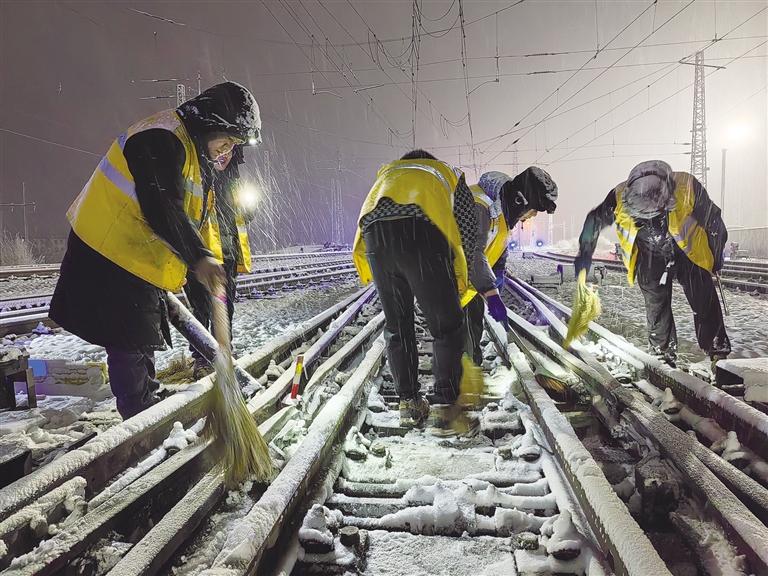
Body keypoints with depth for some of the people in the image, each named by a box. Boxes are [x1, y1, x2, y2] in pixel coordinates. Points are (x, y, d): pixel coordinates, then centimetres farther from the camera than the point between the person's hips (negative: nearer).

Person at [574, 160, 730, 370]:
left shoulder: (687, 187, -29)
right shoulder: (620, 198, -28)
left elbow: (713, 220, -9)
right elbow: (595, 220, -8)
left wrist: (716, 256, 2)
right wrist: (584, 255, 0)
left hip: (689, 252, 0)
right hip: (651, 260, 1)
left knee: (706, 306, 2)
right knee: (656, 309, 1)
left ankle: (719, 354, 15)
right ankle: (663, 357, 15)